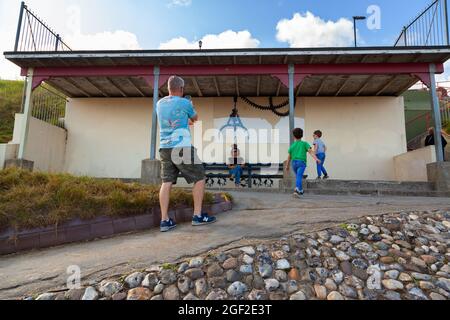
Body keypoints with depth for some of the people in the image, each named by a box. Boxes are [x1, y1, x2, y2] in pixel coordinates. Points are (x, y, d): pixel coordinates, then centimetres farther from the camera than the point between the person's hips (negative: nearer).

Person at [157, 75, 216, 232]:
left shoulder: (160, 103, 13)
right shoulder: (184, 103, -5)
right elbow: (195, 118, 14)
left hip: (165, 147, 6)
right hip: (182, 147, -6)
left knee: (167, 182, 4)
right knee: (199, 178, 5)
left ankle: (165, 220, 1)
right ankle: (198, 216, 6)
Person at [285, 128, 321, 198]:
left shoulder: (292, 146, 15)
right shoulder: (304, 143, 7)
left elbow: (289, 157, 20)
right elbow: (311, 151, -9)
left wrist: (288, 165, 31)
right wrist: (316, 159, -20)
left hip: (294, 163, 4)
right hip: (301, 162, -3)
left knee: (298, 176, 23)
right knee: (299, 177, -17)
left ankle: (300, 191, 32)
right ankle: (297, 190, -38)